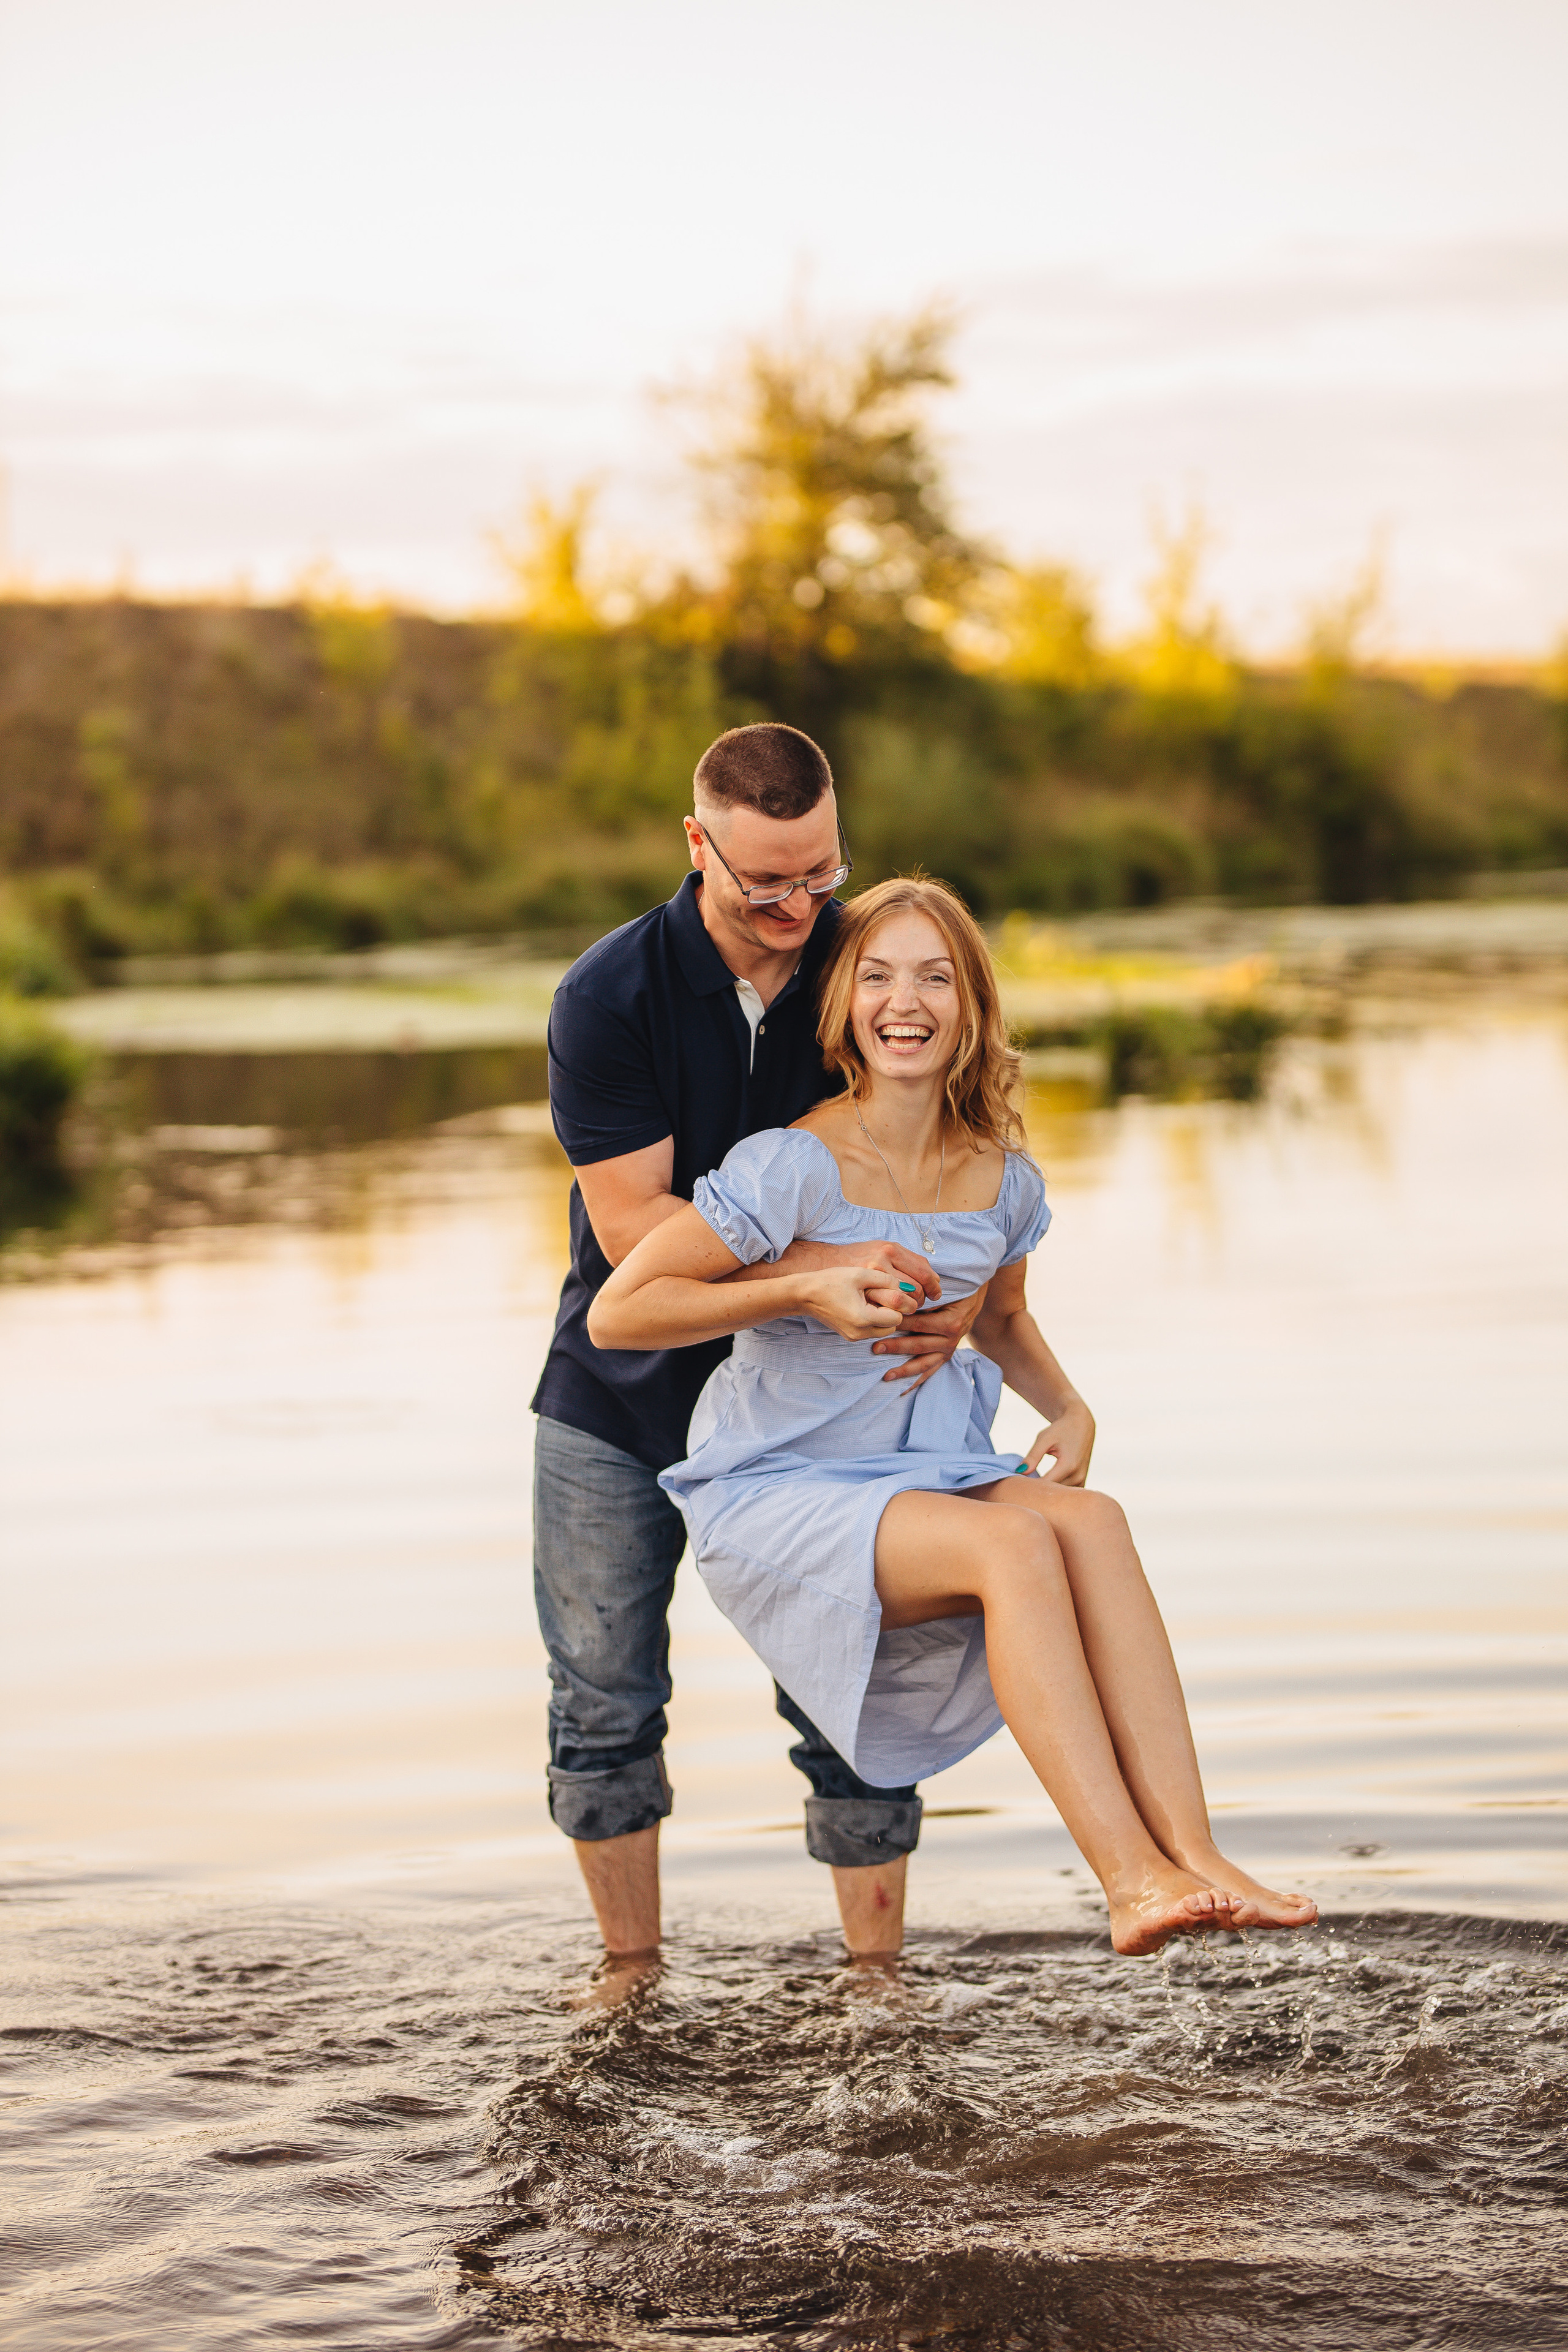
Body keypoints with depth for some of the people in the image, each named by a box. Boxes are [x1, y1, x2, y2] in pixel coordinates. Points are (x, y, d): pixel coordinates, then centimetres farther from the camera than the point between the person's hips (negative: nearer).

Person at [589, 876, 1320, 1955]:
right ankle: (1133, 1879, -37)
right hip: (772, 1494, -5)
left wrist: (1070, 1411, 4)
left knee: (1091, 1518, -27)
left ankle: (1192, 1856, -36)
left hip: (927, 1474, 5)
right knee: (1015, 1541, -32)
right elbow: (618, 1312, -14)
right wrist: (806, 1294, -21)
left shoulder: (1003, 1179, 4)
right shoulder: (795, 1166, -14)